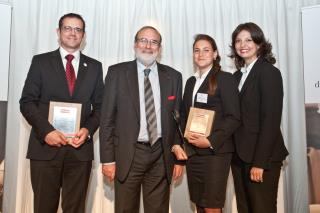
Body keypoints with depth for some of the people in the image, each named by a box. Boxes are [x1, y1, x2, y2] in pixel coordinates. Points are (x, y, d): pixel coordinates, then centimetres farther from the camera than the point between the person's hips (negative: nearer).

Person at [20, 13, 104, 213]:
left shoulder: (94, 66, 10)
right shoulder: (41, 61, 5)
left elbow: (100, 106, 9)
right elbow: (27, 102, 0)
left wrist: (88, 130, -8)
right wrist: (46, 130, -14)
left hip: (80, 147, 1)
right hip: (45, 146, -1)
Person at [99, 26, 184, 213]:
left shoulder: (173, 76, 6)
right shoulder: (117, 72, 1)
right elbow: (107, 118, -1)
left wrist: (179, 158, 6)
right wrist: (108, 158, -5)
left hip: (161, 155, 2)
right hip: (127, 155, -1)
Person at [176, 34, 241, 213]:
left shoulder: (225, 79, -4)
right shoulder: (191, 81, 16)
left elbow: (234, 118, -10)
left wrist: (211, 141, -17)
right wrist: (187, 135, -1)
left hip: (215, 151, -6)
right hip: (193, 151, 6)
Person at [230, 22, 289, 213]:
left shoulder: (269, 72, -9)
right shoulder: (238, 75, 12)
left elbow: (271, 120, -16)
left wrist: (259, 162, -18)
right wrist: (235, 153, 3)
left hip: (262, 157, -6)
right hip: (239, 155, 7)